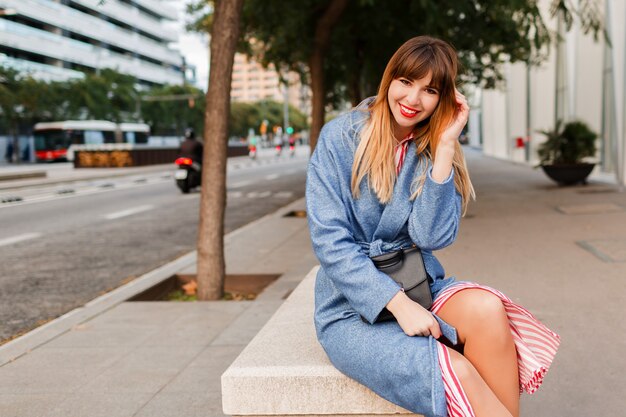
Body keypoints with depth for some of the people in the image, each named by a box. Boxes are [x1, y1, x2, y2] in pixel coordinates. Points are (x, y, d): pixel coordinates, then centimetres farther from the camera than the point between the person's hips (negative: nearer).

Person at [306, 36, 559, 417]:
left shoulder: (437, 150, 3)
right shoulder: (340, 138, -7)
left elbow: (433, 237, -11)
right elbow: (331, 243, -13)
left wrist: (444, 146, -15)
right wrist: (399, 303, -22)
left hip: (419, 286, 4)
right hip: (353, 309, -3)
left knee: (486, 308, -29)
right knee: (458, 374, -28)